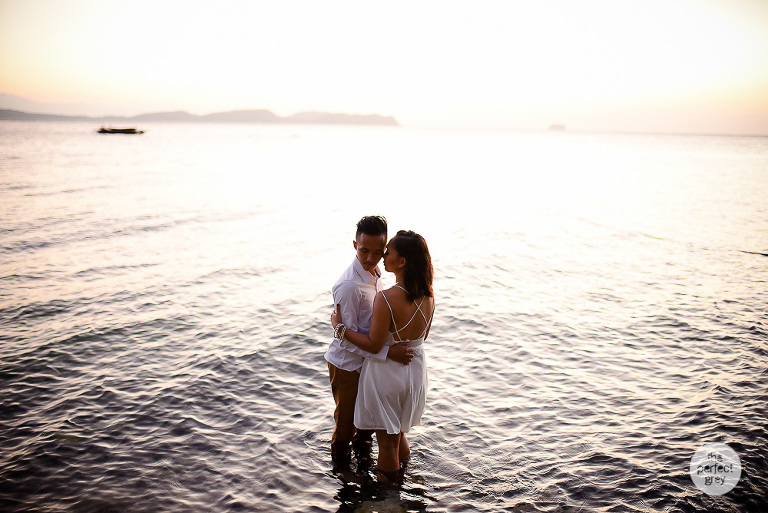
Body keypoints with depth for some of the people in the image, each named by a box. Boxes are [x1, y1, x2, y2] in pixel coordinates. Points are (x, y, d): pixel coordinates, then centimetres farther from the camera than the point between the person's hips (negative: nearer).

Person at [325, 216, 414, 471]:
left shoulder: (375, 273, -3)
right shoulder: (349, 285, -30)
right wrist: (387, 352, -31)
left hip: (370, 359, 8)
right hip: (347, 364, -8)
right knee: (346, 419, 14)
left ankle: (363, 454, 51)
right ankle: (340, 463, 40)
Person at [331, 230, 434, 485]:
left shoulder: (385, 299, -28)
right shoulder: (428, 295, -7)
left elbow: (374, 345, -21)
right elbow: (422, 336, 5)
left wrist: (340, 327, -10)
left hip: (387, 374, -6)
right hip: (415, 370, 6)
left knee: (387, 438, 15)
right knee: (398, 430, 28)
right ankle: (403, 468, 45)